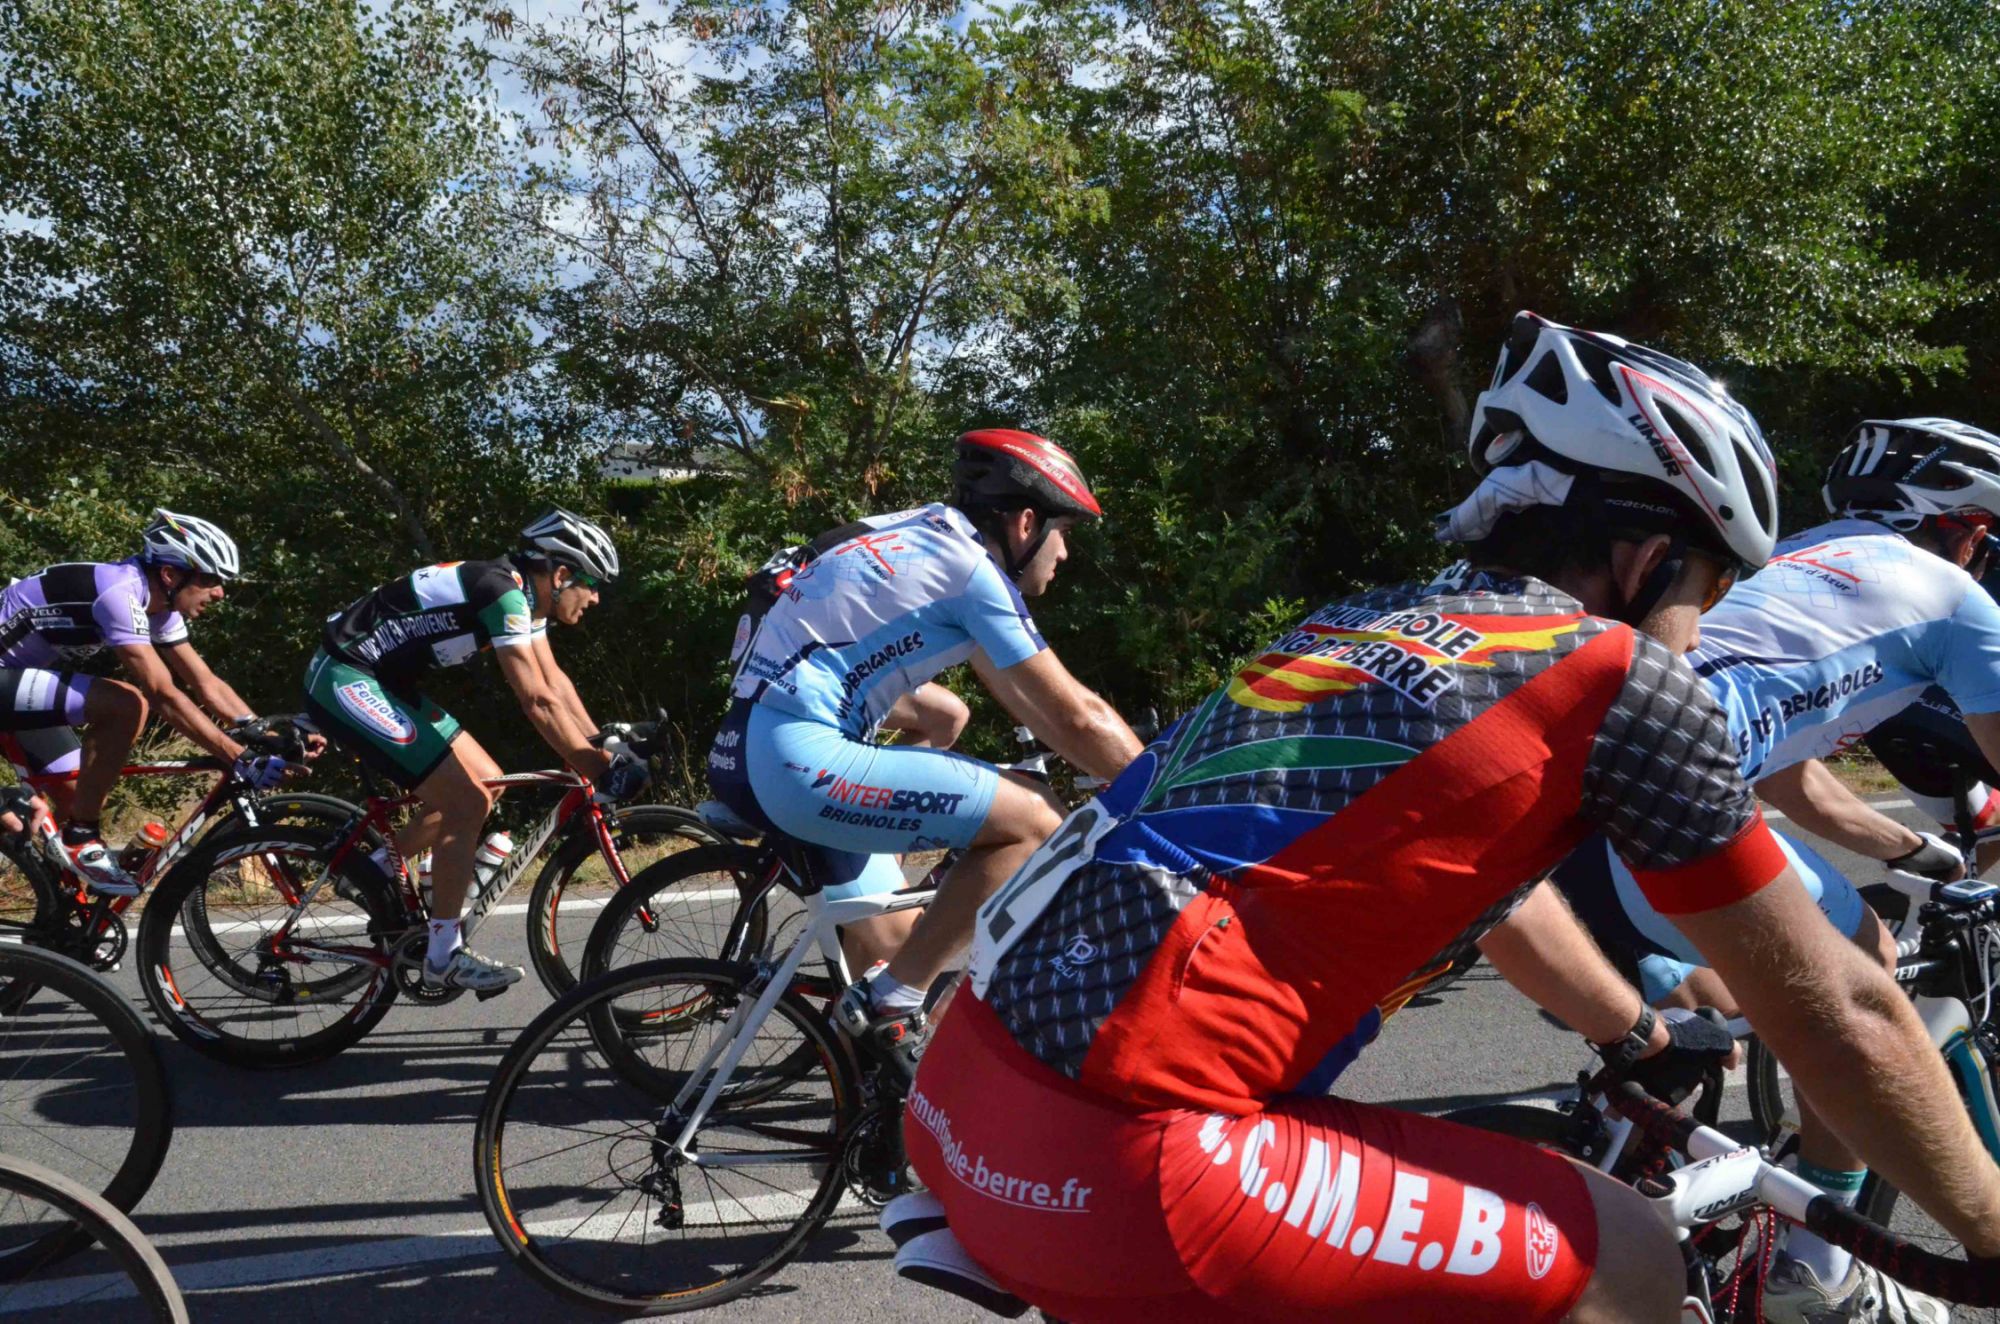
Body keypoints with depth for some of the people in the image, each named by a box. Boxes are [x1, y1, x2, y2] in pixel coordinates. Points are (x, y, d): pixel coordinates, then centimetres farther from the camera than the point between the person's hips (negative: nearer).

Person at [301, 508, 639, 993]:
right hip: (346, 679, -10)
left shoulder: (522, 593, 8)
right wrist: (602, 773, -21)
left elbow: (556, 683, 13)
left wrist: (606, 751, 7)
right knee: (467, 802, -12)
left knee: (485, 782, 10)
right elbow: (539, 702, -25)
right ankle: (444, 957, -4)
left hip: (382, 680, 10)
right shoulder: (504, 593, -22)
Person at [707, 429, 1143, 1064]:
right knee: (1033, 819, -10)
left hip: (746, 751, 10)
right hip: (797, 758, -10)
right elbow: (1077, 716, -7)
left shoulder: (928, 540, 19)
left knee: (897, 939, 23)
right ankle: (890, 1004, -5)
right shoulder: (970, 569, -8)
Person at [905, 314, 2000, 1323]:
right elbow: (1838, 1012, 8)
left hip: (959, 1108, 9)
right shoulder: (1623, 678, -1)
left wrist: (1652, 1044, 52)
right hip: (1115, 1167, -9)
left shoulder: (1370, 622, 21)